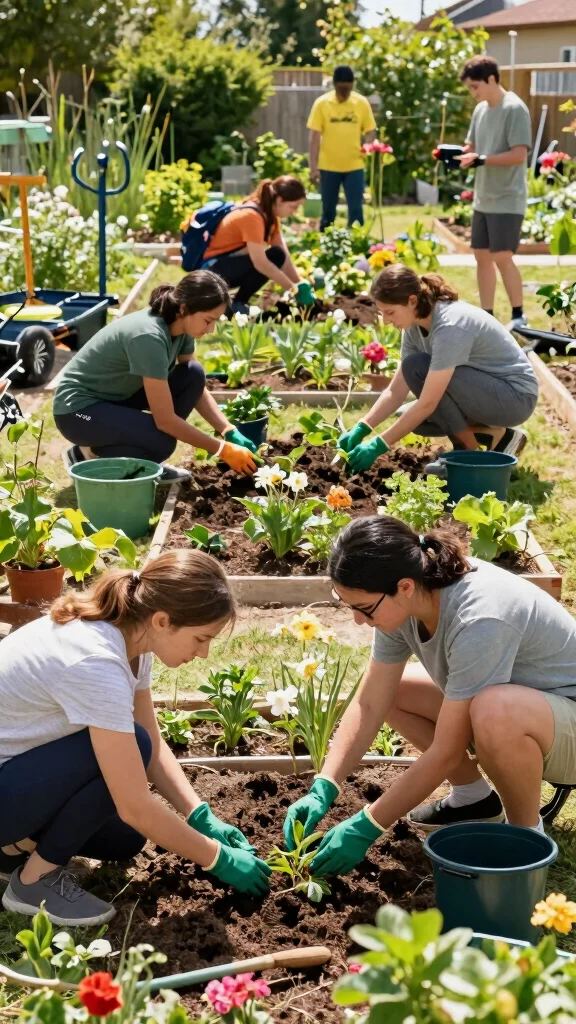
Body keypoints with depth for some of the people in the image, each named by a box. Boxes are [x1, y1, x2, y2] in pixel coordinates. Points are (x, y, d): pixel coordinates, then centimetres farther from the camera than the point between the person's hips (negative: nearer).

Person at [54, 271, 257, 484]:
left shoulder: (180, 326, -7)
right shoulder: (149, 336, -31)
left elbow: (197, 387, 6)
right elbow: (165, 419, -29)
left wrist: (231, 433, -7)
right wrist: (223, 450, -23)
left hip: (117, 395, 9)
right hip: (78, 407, -9)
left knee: (194, 375, -9)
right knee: (162, 441, -31)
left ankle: (143, 464, 1)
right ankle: (92, 455, -3)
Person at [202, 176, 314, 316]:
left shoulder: (269, 214, 4)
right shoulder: (252, 216, -24)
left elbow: (285, 256, 1)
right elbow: (260, 263, -30)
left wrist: (300, 284, -9)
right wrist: (294, 288, -26)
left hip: (230, 263, 10)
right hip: (214, 268, -10)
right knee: (274, 257, -24)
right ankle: (237, 304, -13)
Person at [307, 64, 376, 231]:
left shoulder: (362, 103, 0)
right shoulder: (322, 103, -5)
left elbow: (370, 131, 5)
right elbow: (315, 137, -5)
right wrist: (313, 167, -10)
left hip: (354, 166, 1)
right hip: (328, 166, 0)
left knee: (356, 210, -1)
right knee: (328, 211, 9)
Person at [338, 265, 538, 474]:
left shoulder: (450, 326, -29)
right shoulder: (415, 325, -2)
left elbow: (428, 403, -31)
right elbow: (396, 391, 0)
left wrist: (379, 445, -28)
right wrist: (360, 429, -13)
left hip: (517, 396, -9)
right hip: (486, 391, 9)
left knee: (417, 367, -23)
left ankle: (471, 452, -10)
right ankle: (494, 437, 4)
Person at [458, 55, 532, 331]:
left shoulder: (515, 109, -14)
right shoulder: (480, 110, 11)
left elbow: (519, 154, -19)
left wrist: (481, 160, -25)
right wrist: (459, 154, -4)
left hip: (507, 199, -8)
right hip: (483, 198, 8)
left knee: (502, 257, -10)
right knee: (482, 256, 9)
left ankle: (518, 316, 2)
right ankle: (487, 315, 16)